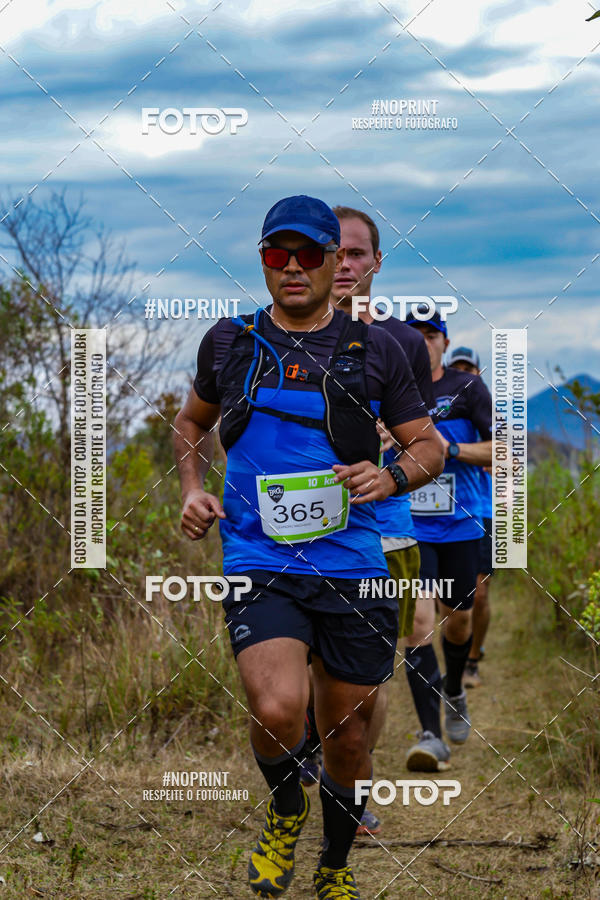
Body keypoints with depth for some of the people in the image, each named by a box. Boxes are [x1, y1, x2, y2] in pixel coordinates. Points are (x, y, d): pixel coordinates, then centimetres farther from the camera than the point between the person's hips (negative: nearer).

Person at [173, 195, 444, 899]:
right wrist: (192, 490, 6)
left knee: (347, 741, 10)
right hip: (259, 564, -1)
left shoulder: (373, 350, 4)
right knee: (278, 712, -25)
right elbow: (192, 422, 23)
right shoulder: (228, 342, 6)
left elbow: (430, 446, 9)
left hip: (353, 569, 1)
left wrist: (392, 476, -12)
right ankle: (284, 810, 8)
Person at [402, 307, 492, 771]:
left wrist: (451, 449, -20)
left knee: (458, 619, 13)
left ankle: (454, 692, 46)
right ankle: (431, 736, -16)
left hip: (460, 526, 1)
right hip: (409, 527, 0)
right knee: (419, 620, -15)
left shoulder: (468, 387, -2)